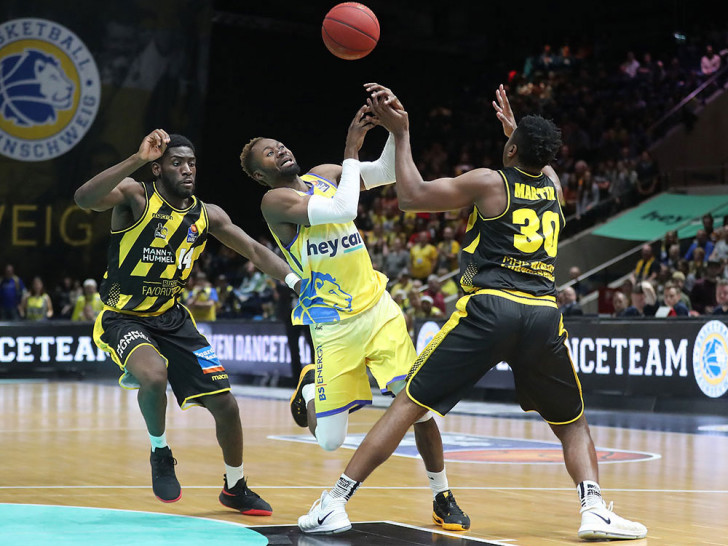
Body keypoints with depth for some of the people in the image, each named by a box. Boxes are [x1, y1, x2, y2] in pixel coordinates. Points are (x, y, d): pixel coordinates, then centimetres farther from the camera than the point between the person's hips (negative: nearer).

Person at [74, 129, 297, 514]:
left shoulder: (207, 215, 1)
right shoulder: (135, 197, -16)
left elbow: (254, 250, 4)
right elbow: (84, 198, -35)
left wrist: (296, 281, -12)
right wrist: (138, 159, -43)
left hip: (172, 318, 5)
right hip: (123, 319, -5)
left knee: (224, 403, 2)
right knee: (154, 375, -36)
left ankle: (235, 489, 27)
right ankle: (160, 452, -5)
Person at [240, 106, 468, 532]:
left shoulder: (324, 176, 9)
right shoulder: (275, 200, -12)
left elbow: (387, 173, 5)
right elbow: (343, 210, -25)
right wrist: (352, 149, -18)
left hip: (378, 308, 4)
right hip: (334, 325, -4)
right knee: (329, 440, 0)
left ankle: (443, 498, 9)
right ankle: (310, 386, 34)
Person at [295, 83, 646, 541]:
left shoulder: (488, 183, 5)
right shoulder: (553, 186, 18)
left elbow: (412, 197, 10)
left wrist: (402, 133, 16)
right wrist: (514, 127, 55)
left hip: (489, 309, -3)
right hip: (544, 314, 3)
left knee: (408, 405, 3)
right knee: (573, 424, 21)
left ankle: (335, 503, 1)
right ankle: (596, 510, 0)